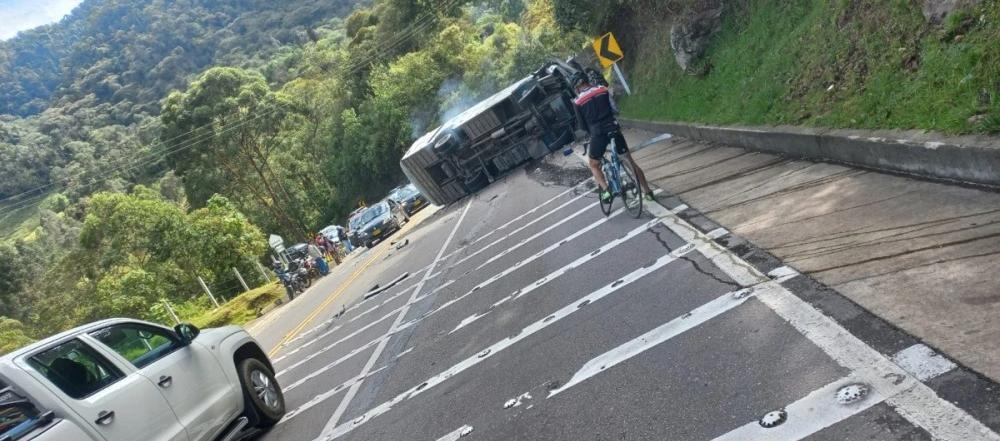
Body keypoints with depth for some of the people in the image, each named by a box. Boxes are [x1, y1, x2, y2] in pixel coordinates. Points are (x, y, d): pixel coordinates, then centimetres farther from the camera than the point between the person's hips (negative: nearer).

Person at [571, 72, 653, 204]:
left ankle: (605, 190, -5)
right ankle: (647, 191, 15)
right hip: (613, 129, 2)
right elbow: (615, 109, 7)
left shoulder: (578, 101, 2)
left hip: (597, 133, -2)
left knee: (594, 165, 19)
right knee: (630, 161, 14)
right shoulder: (603, 90, 8)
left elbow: (581, 123, 8)